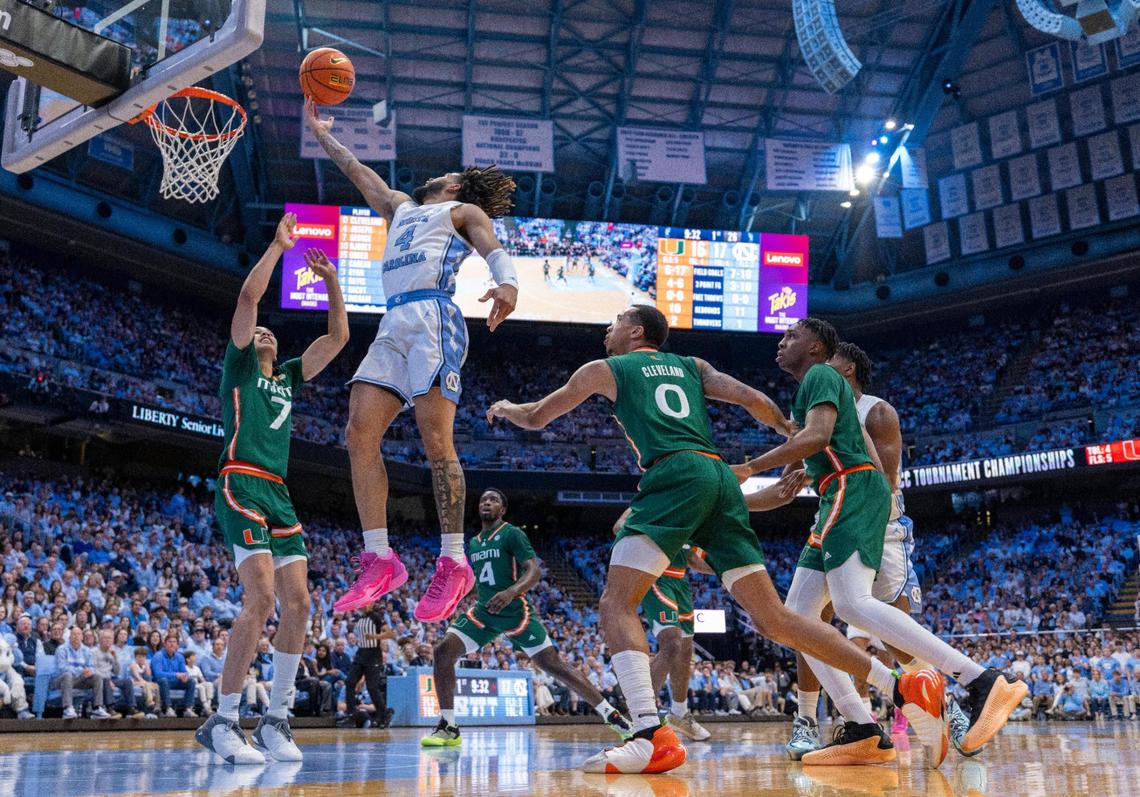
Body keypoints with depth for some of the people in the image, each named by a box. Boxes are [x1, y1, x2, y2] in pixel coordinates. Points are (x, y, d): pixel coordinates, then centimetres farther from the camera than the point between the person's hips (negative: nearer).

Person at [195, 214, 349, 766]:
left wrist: (331, 282, 15)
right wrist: (279, 245, 4)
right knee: (261, 599, -19)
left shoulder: (288, 377, 25)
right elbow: (249, 296, -2)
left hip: (279, 494, 7)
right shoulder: (239, 365, 11)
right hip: (241, 487, -7)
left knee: (298, 603, -3)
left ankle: (275, 719, 6)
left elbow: (338, 337, 23)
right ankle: (222, 722, -10)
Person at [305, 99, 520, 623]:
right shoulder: (402, 208, 36)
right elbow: (359, 173, 47)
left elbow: (493, 247, -4)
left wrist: (507, 282, -26)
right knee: (360, 435, -8)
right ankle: (379, 560, -9)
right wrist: (323, 135, 54)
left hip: (432, 318, -7)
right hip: (393, 327, 7)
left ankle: (453, 564, -13)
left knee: (436, 441, -16)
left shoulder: (463, 211, 16)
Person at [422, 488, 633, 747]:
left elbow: (534, 571, -16)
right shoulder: (473, 543, 16)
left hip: (515, 611, -6)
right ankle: (448, 728, -5)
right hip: (483, 611, 6)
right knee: (443, 651, -13)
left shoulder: (512, 534, -5)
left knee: (553, 664, -9)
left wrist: (511, 592, -33)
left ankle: (611, 715, 1)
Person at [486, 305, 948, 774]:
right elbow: (750, 398, 16)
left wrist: (503, 408, 49)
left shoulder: (604, 369, 19)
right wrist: (793, 433, 30)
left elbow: (536, 418, 29)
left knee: (617, 603, -8)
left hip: (675, 476, -6)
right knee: (774, 619, 7)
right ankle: (902, 687, 3)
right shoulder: (691, 365, 30)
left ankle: (652, 736, -28)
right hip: (722, 477, 6)